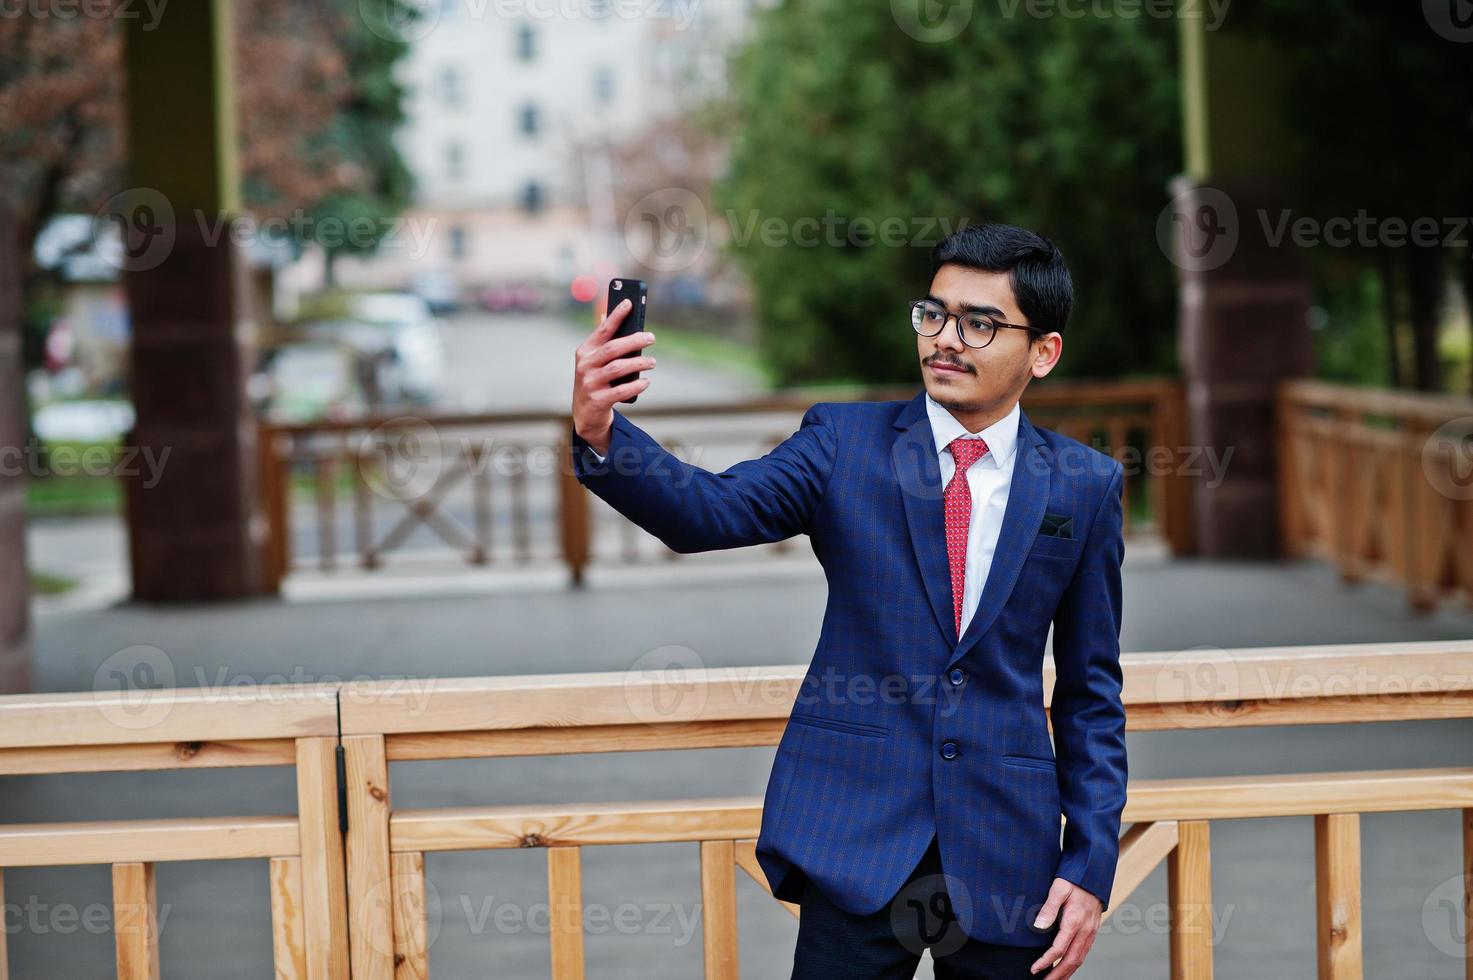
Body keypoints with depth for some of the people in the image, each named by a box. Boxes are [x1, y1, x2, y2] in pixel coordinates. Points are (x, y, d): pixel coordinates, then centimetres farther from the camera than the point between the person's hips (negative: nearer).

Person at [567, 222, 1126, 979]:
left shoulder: (1085, 485, 4)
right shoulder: (845, 441, 2)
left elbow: (1091, 689, 7)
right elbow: (713, 510, -14)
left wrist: (1092, 865, 1)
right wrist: (601, 434, -34)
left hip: (1006, 854, 1)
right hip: (858, 839, -1)